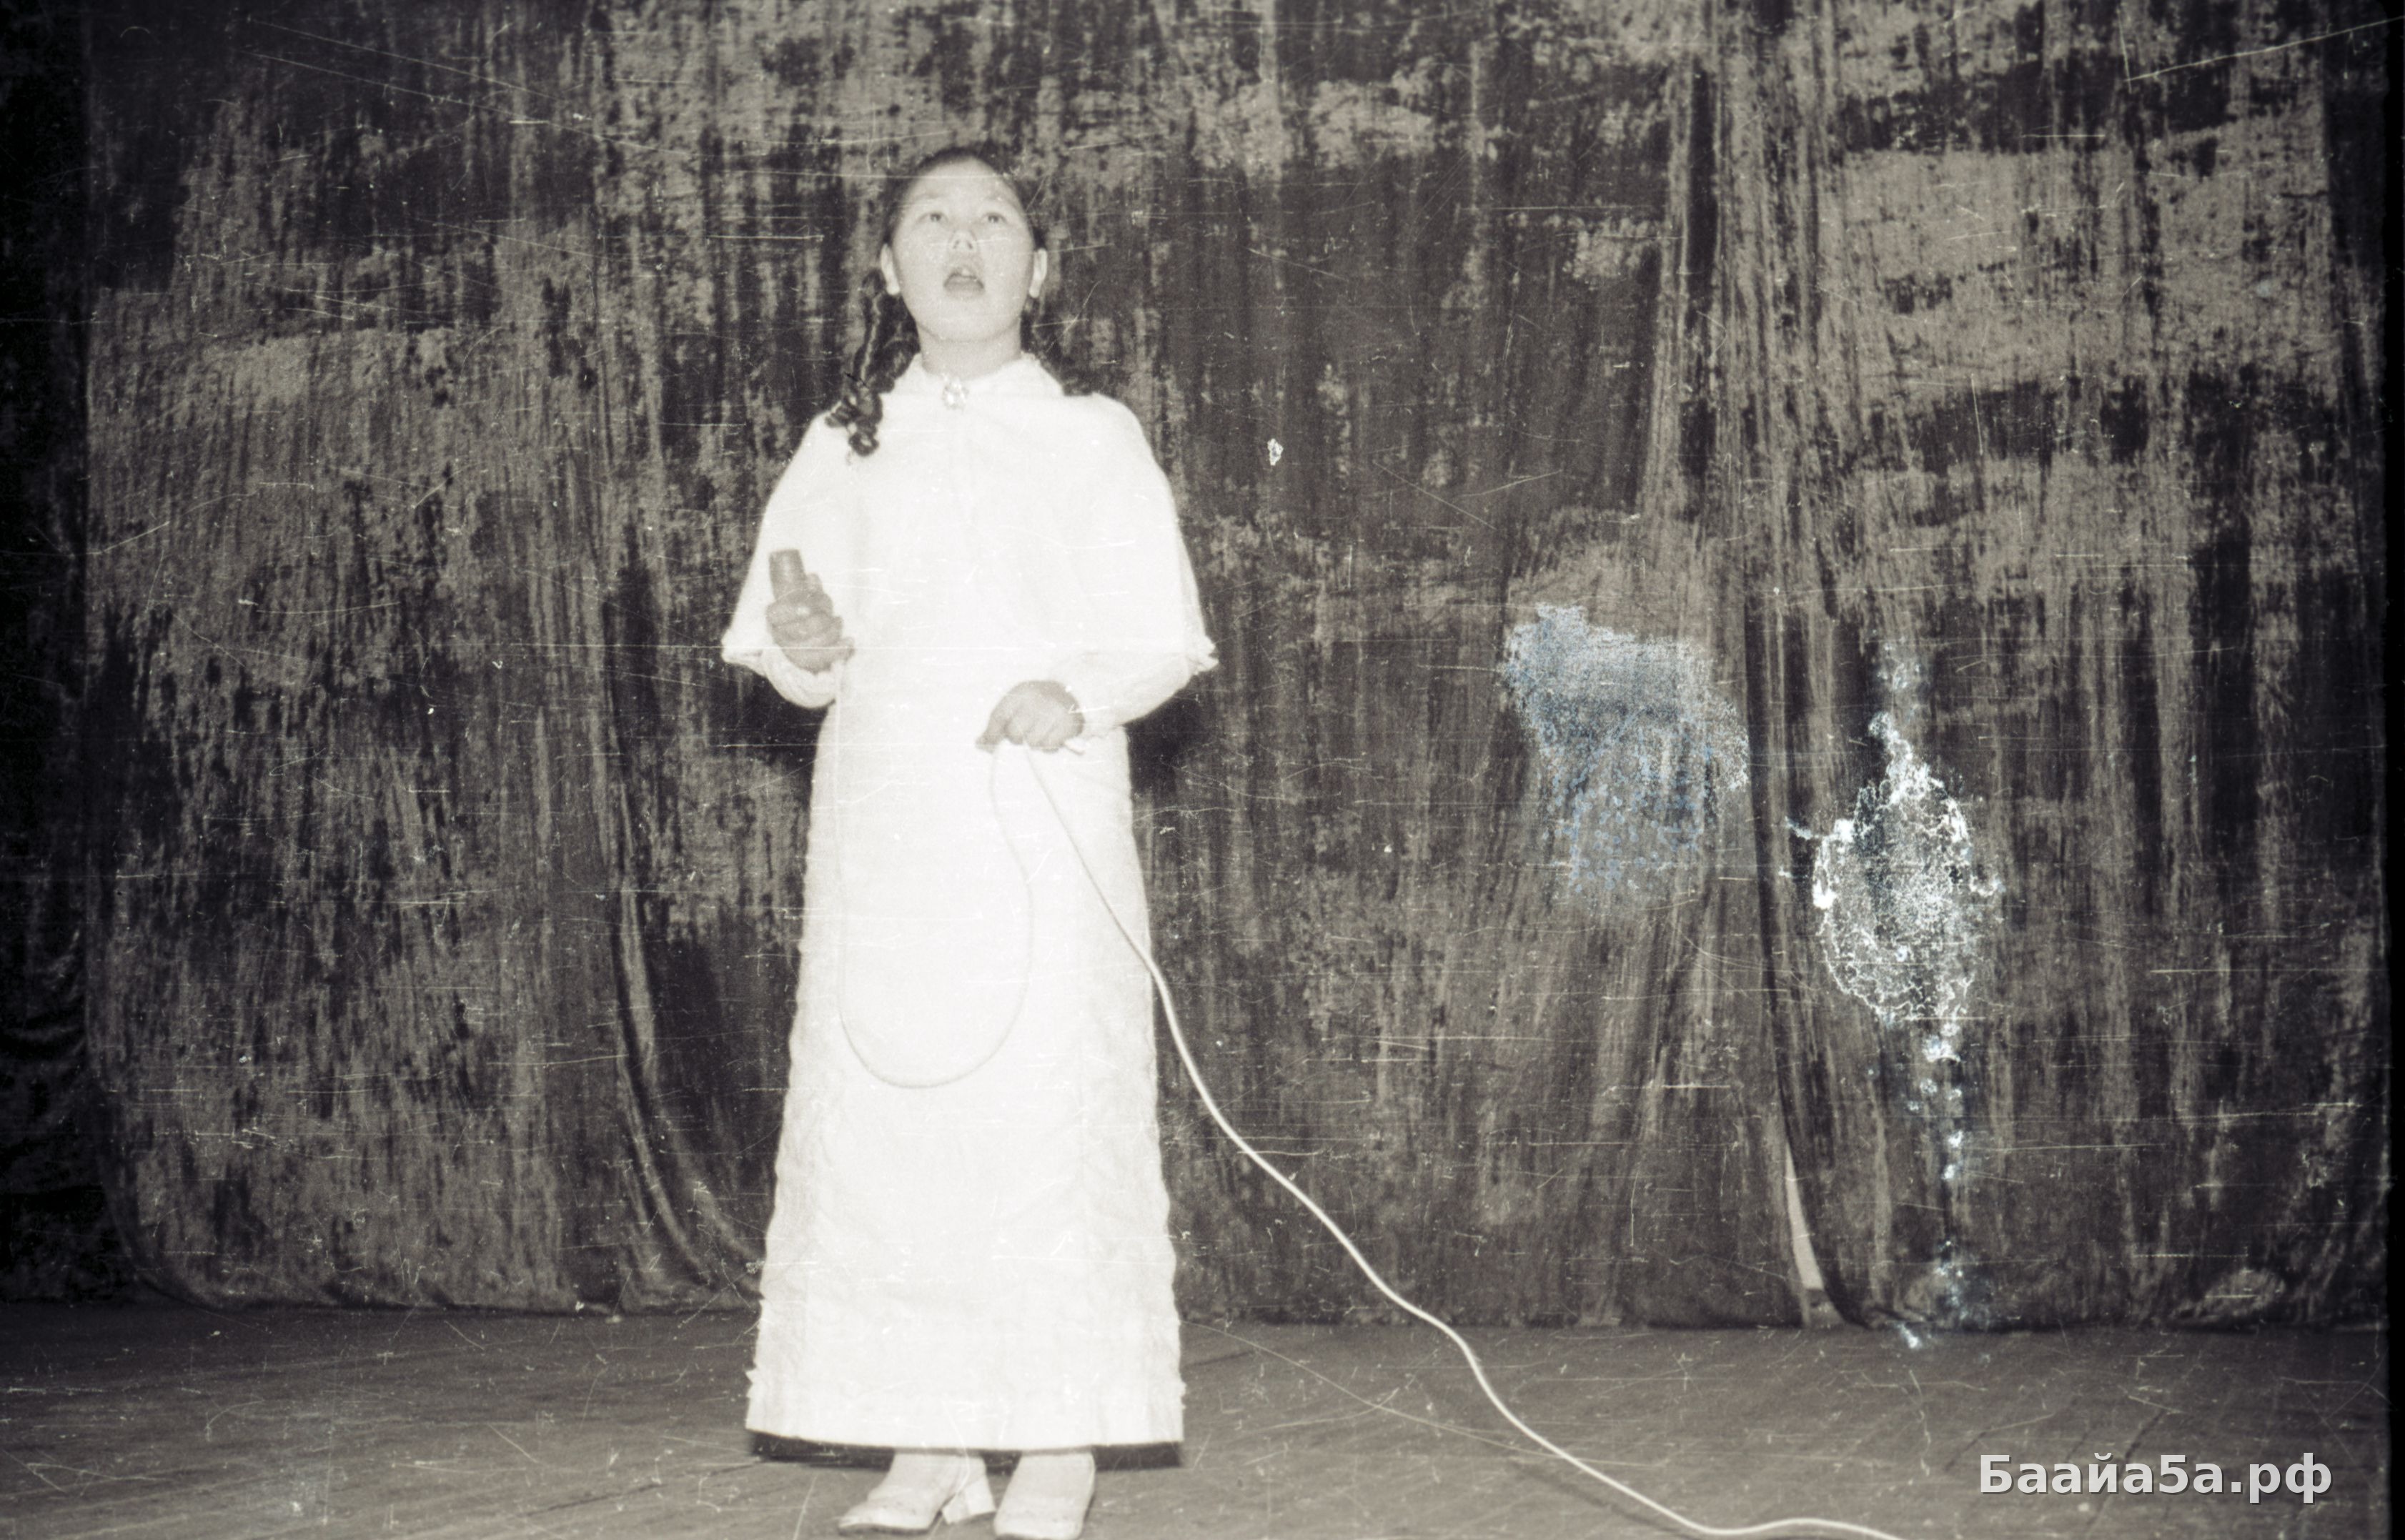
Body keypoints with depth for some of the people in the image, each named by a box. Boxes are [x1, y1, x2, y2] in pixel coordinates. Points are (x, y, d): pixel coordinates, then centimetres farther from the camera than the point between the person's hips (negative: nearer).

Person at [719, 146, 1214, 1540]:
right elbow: (799, 655, 14)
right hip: (883, 832, 3)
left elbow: (1165, 640, 2)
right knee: (879, 1111, 0)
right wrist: (808, 646, -9)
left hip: (1043, 828, -3)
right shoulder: (845, 447, 14)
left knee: (1048, 1106, -6)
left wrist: (1081, 691, -18)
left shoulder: (1092, 437, 6)